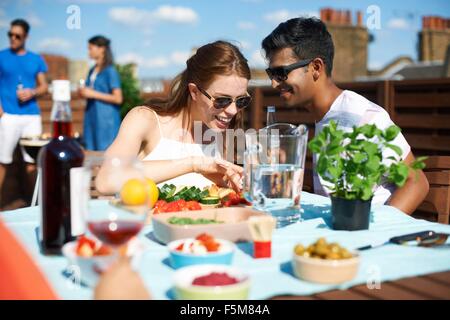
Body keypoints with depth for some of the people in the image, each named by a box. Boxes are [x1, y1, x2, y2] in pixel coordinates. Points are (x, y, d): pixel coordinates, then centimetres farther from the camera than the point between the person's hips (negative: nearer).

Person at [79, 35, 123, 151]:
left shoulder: (110, 71, -8)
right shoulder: (92, 71, 15)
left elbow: (118, 98, -14)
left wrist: (93, 94, -15)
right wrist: (83, 92, 2)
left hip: (106, 121, -8)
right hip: (92, 118, 8)